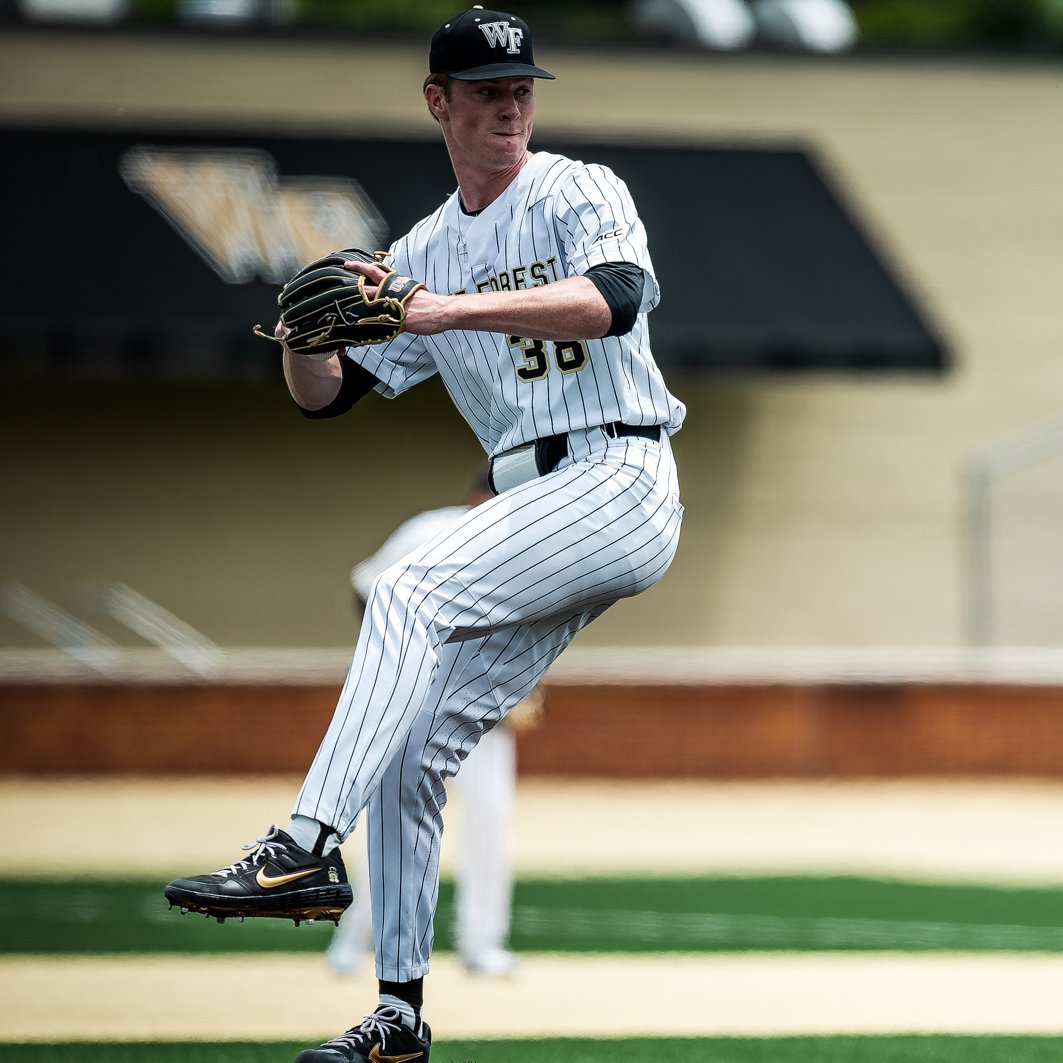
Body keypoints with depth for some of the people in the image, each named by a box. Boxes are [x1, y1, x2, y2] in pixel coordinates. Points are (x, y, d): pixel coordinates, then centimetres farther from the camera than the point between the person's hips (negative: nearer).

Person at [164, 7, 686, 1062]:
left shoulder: (579, 193, -1)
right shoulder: (421, 254, 17)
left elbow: (615, 299, -23)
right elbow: (326, 395, 15)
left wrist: (448, 310, -30)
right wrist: (306, 335, -9)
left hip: (619, 481, -7)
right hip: (528, 506, 7)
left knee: (415, 588, -29)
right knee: (407, 746, 1)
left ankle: (305, 849, -36)